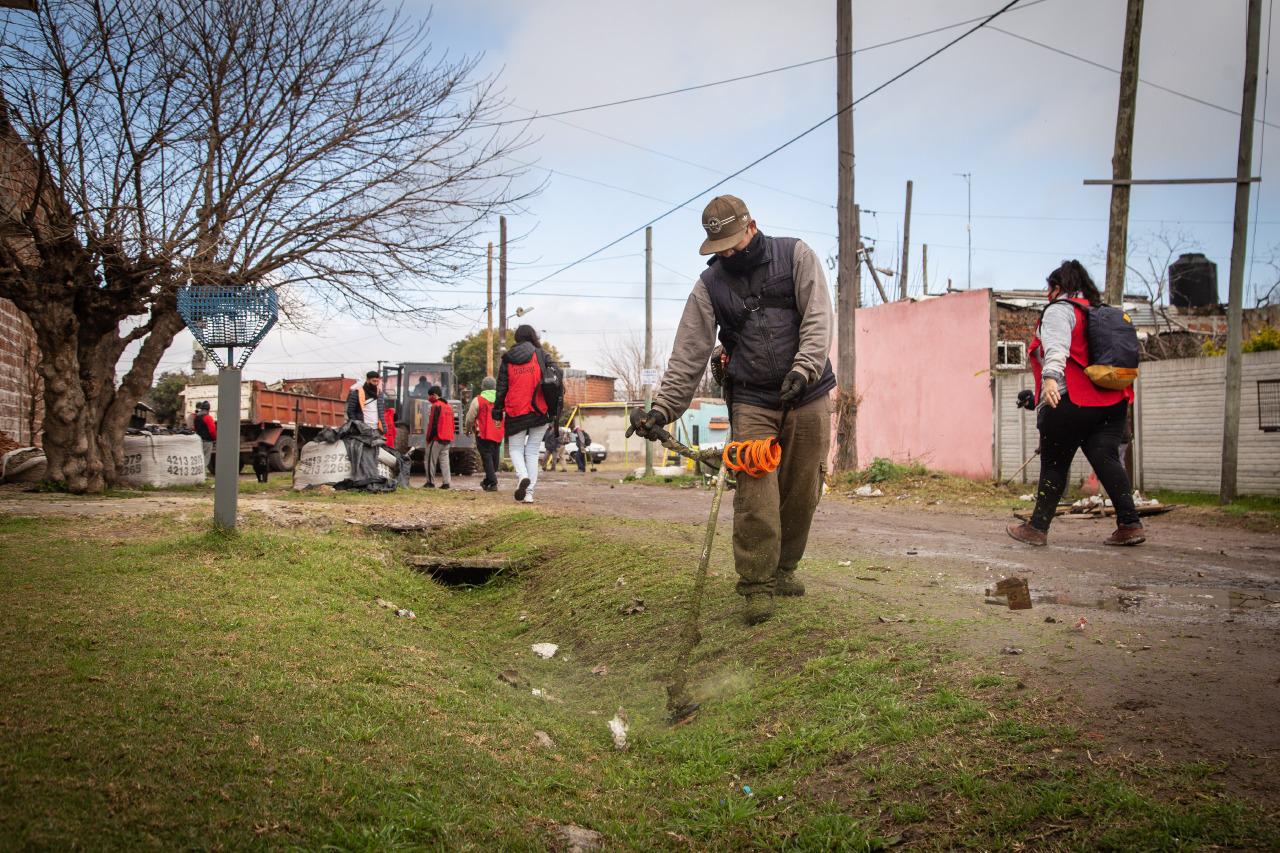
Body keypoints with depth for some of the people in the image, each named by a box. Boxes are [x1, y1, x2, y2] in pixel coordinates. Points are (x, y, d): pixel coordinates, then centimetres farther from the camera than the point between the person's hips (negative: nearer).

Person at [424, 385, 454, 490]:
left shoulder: (436, 406, -12)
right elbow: (451, 423, 18)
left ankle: (430, 482, 3)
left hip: (437, 438, -8)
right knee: (444, 460, 7)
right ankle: (446, 482, 1)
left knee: (430, 461, 2)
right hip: (447, 439, 8)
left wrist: (428, 438, -10)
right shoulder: (449, 406, 16)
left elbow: (433, 424, -17)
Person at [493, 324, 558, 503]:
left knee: (515, 449, 12)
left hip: (515, 412, 0)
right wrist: (554, 410, 6)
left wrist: (497, 411, 10)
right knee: (532, 451, 8)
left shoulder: (507, 359, 4)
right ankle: (529, 493, 3)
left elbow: (501, 387, 5)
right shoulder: (540, 356, 0)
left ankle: (523, 476, -18)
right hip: (538, 412, 0)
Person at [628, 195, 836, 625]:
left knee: (803, 491, 6)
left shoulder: (795, 255, 0)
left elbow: (818, 318, -10)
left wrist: (803, 368, -26)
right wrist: (663, 409, -12)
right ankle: (757, 585, -1)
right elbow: (688, 355, -2)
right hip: (751, 403, 0)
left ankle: (783, 568, 24)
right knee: (755, 493, -11)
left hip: (808, 397, 0)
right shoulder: (710, 284, 3)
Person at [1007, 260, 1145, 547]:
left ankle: (1037, 528, 6)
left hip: (1070, 402, -7)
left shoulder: (1059, 310, 0)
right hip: (1112, 402, 7)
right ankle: (1130, 524, -8)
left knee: (1054, 465, 0)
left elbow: (1056, 345, -20)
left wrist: (1050, 376, -35)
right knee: (1106, 459, 2)